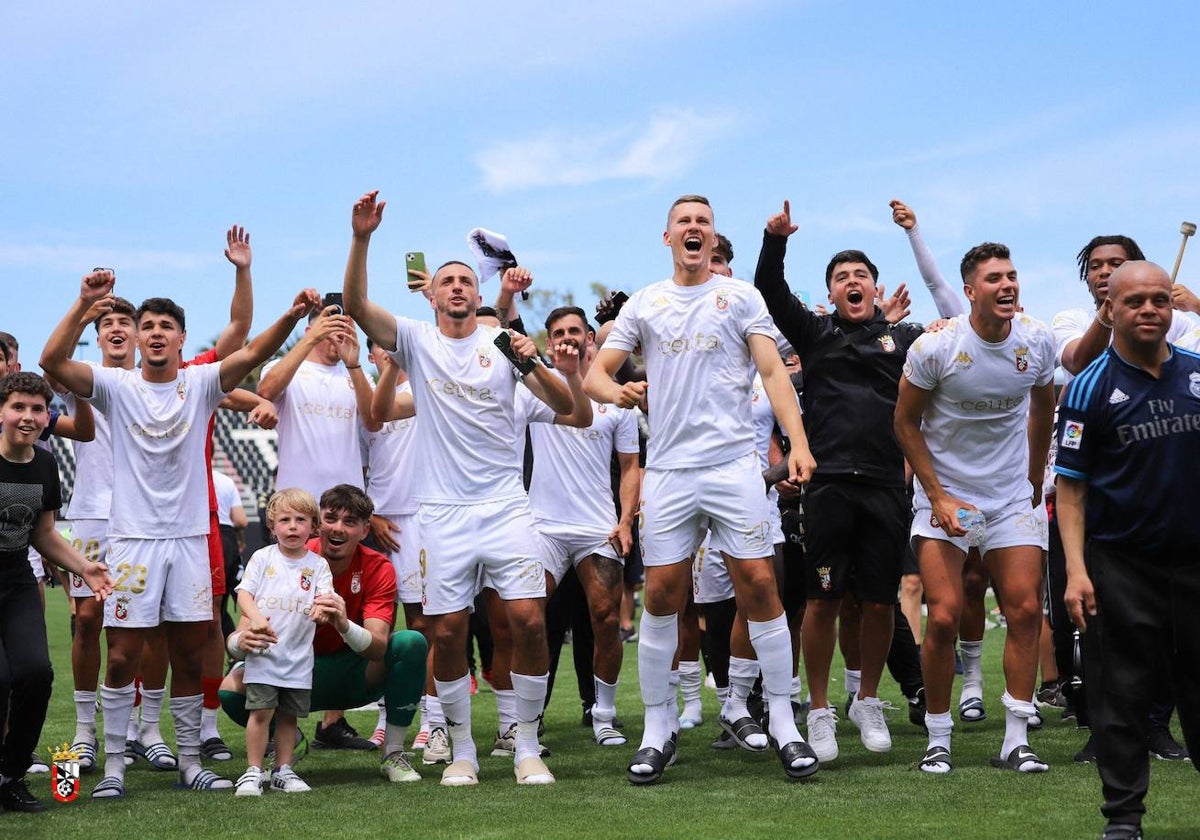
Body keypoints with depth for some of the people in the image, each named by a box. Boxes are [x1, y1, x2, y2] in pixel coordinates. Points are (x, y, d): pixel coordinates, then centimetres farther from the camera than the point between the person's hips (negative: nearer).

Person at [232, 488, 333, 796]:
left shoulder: (317, 564, 6)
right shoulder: (263, 557, 3)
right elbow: (244, 593, -3)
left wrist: (322, 606, -30)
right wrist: (255, 618, -22)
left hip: (298, 655, 2)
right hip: (264, 652, -2)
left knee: (288, 716, 8)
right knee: (260, 712, -8)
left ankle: (283, 770, 19)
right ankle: (253, 772, -1)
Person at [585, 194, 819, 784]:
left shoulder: (741, 296, 7)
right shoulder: (644, 304, 13)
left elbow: (773, 371, -1)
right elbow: (594, 374, 11)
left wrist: (797, 442, -15)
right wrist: (615, 391, -14)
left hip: (733, 464, -2)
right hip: (668, 468, 2)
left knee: (758, 585, -6)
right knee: (661, 596, 0)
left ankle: (783, 723, 1)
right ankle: (659, 728, 10)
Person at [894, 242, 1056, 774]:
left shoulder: (1038, 341, -4)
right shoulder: (934, 347, -15)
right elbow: (905, 423, -5)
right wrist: (939, 497, -11)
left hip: (1013, 499, 3)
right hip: (944, 496, -3)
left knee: (1025, 610, -4)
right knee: (944, 616, -12)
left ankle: (1016, 741, 4)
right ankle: (938, 740, 3)